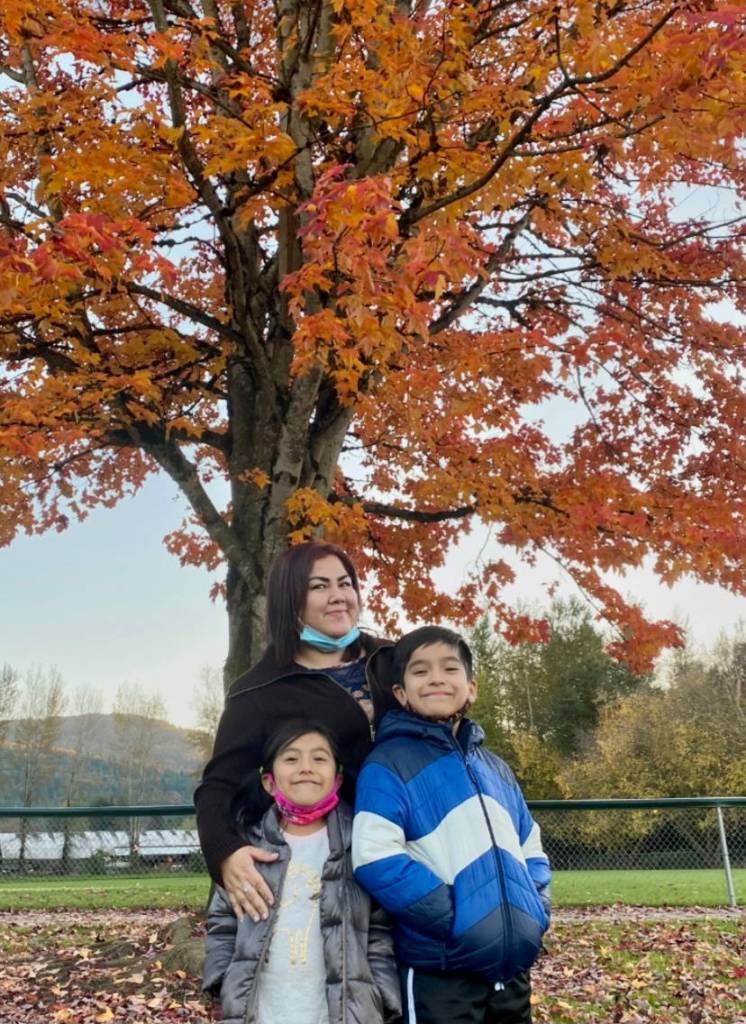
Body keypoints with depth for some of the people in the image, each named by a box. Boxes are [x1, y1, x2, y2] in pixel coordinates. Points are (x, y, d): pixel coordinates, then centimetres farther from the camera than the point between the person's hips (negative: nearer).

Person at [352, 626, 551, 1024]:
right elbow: (377, 861, -19)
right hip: (441, 973, -6)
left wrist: (534, 912, 2)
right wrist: (459, 919, -19)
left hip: (511, 966, 7)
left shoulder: (496, 769, 13)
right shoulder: (388, 765, -9)